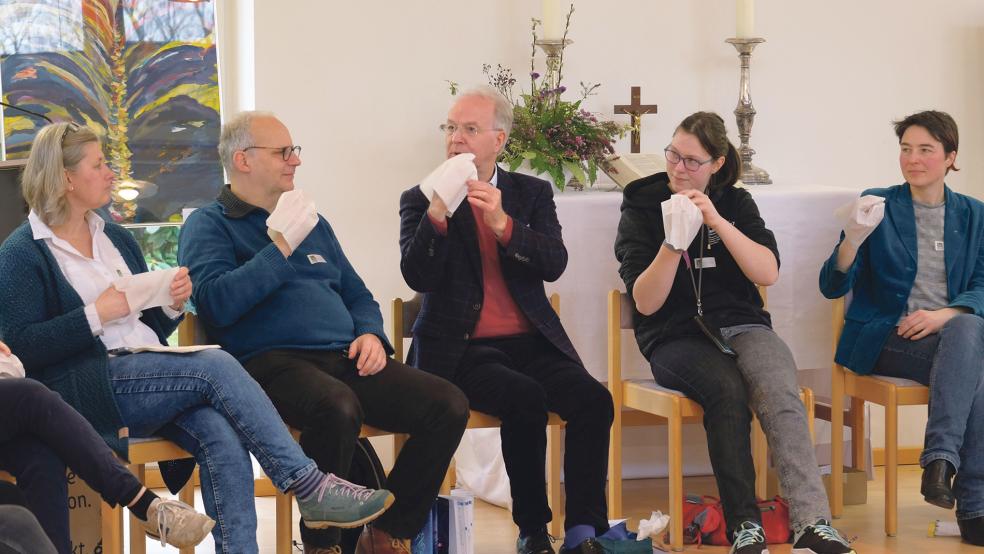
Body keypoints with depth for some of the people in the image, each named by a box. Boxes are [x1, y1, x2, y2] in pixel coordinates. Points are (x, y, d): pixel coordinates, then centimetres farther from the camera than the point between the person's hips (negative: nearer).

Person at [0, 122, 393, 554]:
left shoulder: (115, 238, 23)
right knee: (215, 365, -26)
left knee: (222, 435, -26)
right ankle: (310, 486, -23)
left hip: (150, 380, 6)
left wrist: (171, 304, 4)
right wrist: (97, 315, -14)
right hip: (83, 392, -6)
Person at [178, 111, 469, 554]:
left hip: (344, 358, 7)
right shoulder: (208, 225, 6)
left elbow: (357, 293, 30)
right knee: (338, 407, -40)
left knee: (448, 405, -16)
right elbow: (218, 303, -12)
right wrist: (281, 247, -11)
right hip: (271, 362, -7)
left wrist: (370, 334, 8)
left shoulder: (311, 222, 27)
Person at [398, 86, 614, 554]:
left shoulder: (532, 194, 12)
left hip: (530, 341, 3)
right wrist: (437, 214, -22)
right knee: (526, 398, -31)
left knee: (593, 400, -24)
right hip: (460, 349, -3)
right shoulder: (420, 200, 6)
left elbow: (554, 265, -4)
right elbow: (417, 277, -9)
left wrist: (503, 224, -19)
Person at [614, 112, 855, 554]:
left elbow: (768, 273, -3)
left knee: (780, 392, -32)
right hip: (675, 336, -2)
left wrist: (718, 222, -13)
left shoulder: (736, 203, 13)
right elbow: (645, 302, -4)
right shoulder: (641, 207, 6)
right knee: (727, 389, -35)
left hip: (740, 324, 2)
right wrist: (673, 243, -19)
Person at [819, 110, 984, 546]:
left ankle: (941, 459, -35)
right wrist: (853, 240, -23)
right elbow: (832, 287, -2)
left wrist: (945, 314, -17)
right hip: (884, 341, -3)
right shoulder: (879, 205, 5)